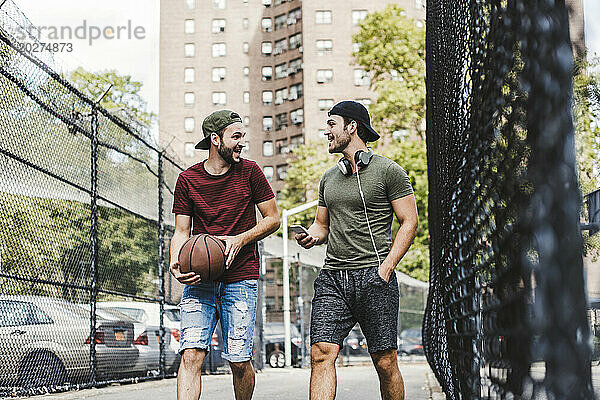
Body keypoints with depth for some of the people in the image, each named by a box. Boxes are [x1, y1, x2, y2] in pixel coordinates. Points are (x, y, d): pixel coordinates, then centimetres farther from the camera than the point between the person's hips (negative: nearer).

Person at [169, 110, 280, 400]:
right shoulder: (188, 179, 4)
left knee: (240, 361, 0)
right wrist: (176, 264, -14)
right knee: (191, 355, -12)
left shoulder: (249, 172, 3)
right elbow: (181, 232, 6)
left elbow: (273, 219, 7)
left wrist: (240, 239, -9)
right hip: (199, 280, 1)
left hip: (240, 279, 0)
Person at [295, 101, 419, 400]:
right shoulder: (329, 178, 18)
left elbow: (409, 222, -1)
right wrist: (311, 236, 3)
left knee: (385, 362, 0)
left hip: (373, 277, -4)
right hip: (332, 277, 5)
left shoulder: (388, 171, 1)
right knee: (321, 353, -10)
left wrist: (386, 266, -11)